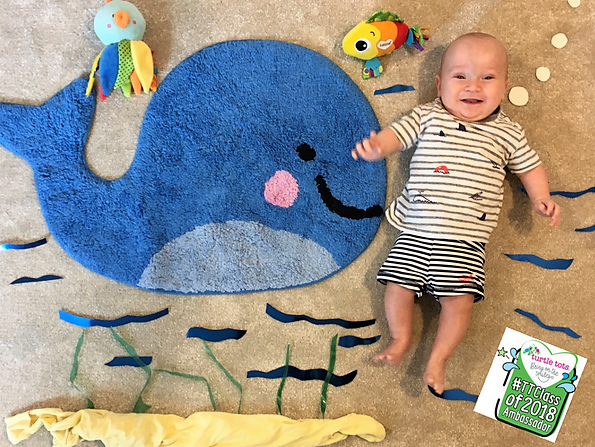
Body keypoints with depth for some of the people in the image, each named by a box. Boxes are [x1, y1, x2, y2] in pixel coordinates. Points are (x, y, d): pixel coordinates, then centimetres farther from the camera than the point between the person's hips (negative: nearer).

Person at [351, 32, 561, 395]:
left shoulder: (508, 133, 8)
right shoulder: (428, 117, 7)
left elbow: (530, 167, 16)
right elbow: (396, 134, 4)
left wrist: (541, 198, 0)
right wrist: (375, 146, -18)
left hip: (465, 238, -1)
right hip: (416, 230, 1)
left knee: (459, 297, -11)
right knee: (398, 284, -3)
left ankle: (438, 359, 8)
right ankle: (401, 338, 22)